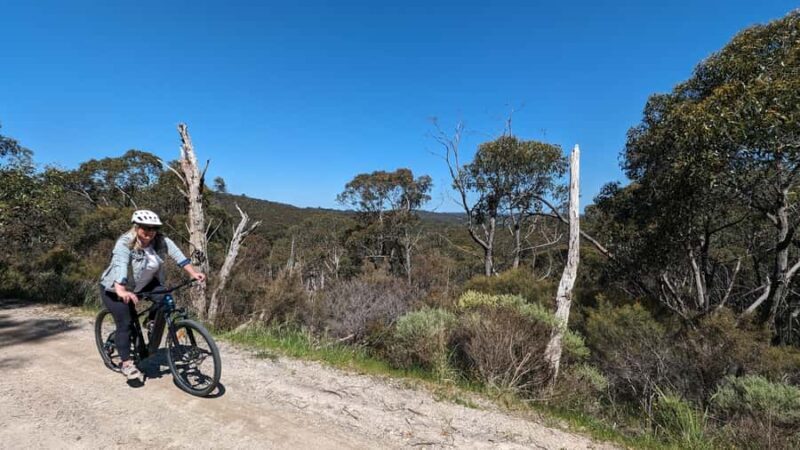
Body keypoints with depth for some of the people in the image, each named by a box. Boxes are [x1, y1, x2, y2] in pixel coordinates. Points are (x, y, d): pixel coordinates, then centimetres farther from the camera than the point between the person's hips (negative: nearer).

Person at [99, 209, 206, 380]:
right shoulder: (124, 244, -30)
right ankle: (126, 363, 0)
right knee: (125, 323, -11)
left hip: (141, 284, 5)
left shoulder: (161, 241, -16)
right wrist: (121, 291, -61)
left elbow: (177, 255, -22)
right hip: (114, 288, -5)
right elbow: (120, 266, -45)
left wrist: (193, 273, -36)